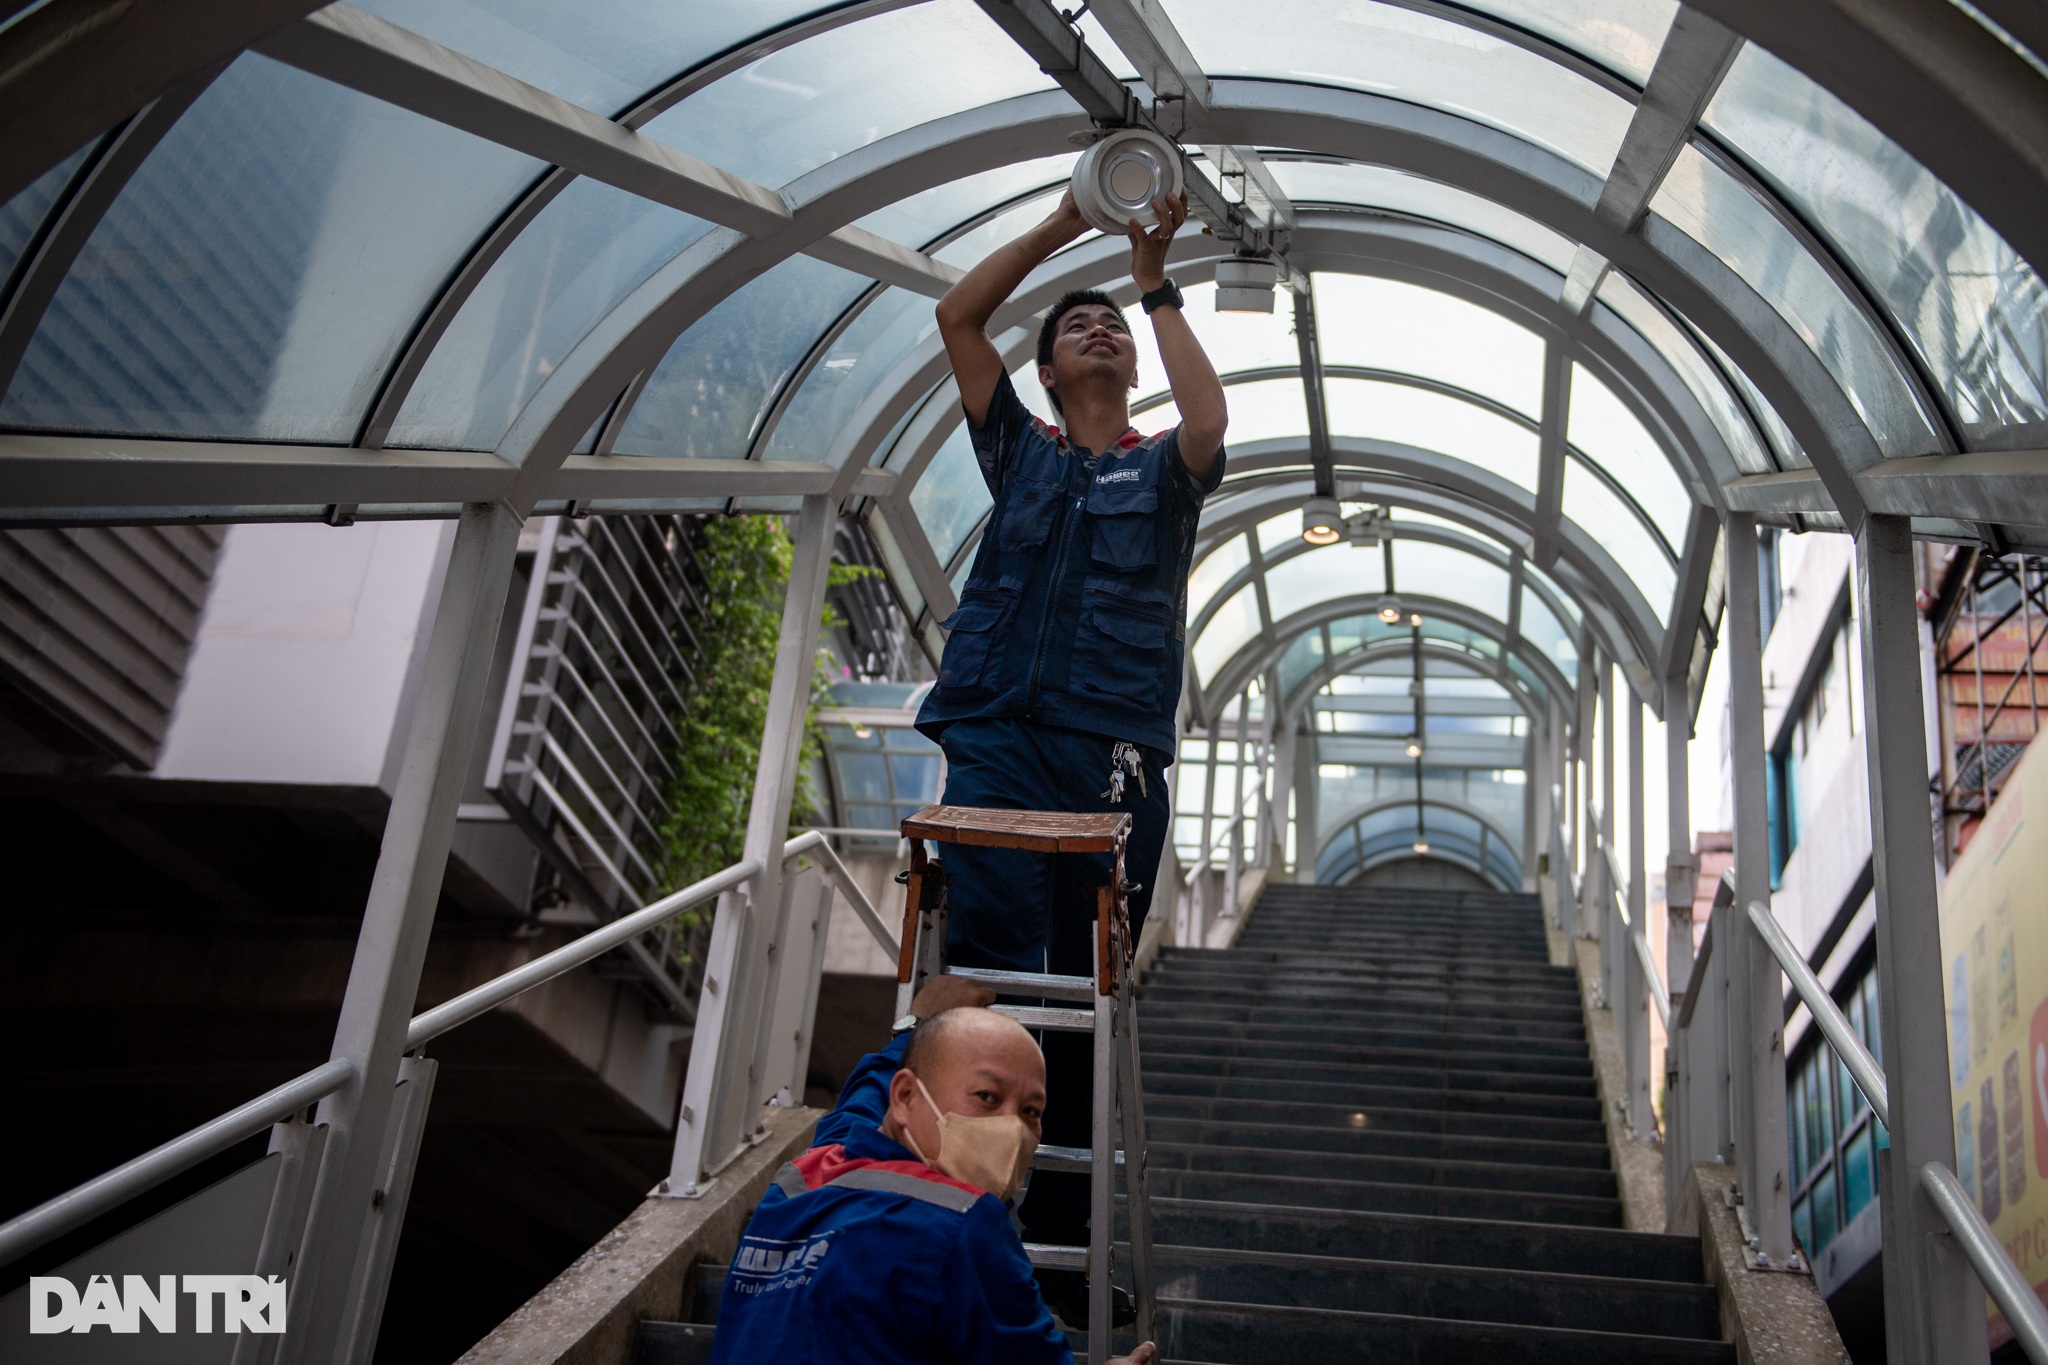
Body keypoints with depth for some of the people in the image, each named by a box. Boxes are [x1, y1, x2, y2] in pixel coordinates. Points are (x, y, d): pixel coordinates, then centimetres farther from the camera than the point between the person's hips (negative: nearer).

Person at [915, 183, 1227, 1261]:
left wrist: (1156, 286, 6)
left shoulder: (1162, 470, 20)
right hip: (995, 738, 0)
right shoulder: (1022, 454, 23)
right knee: (989, 960, -17)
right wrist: (1064, 223, 16)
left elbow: (1209, 424, -4)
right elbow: (956, 316, 16)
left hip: (1114, 756, 0)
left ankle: (1062, 1233, 6)